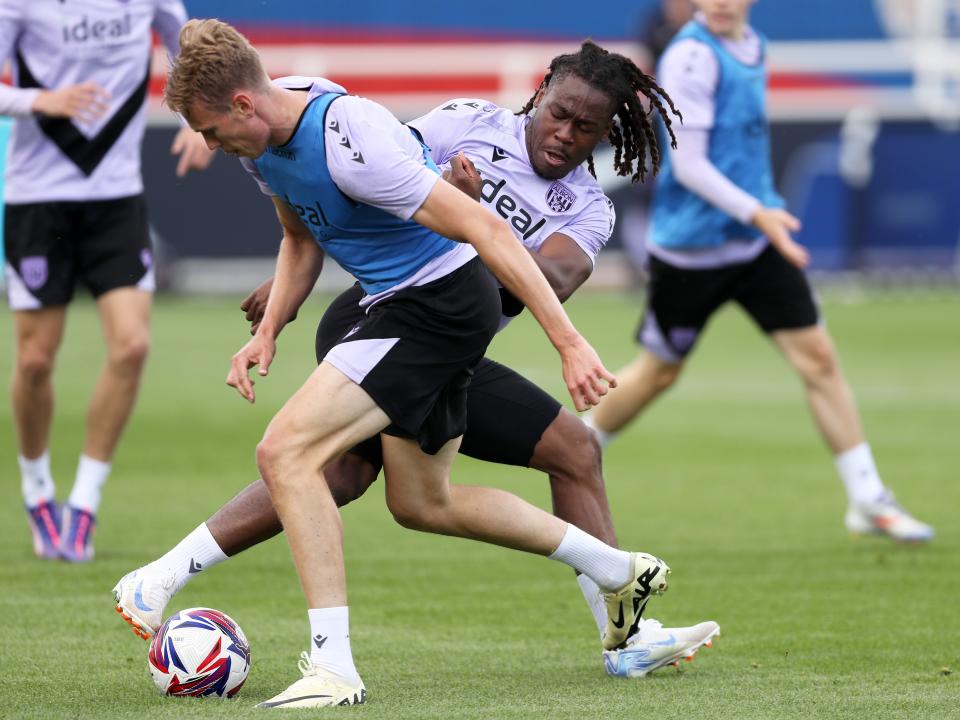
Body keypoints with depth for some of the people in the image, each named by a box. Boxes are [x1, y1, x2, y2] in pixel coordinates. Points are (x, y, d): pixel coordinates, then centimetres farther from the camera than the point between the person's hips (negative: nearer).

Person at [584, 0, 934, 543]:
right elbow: (687, 165, -22)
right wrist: (756, 214, -30)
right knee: (660, 372, 8)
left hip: (756, 243, 6)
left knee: (818, 356, -1)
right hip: (691, 248, -6)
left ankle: (869, 501, 3)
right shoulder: (691, 56, -19)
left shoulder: (754, 47, 7)